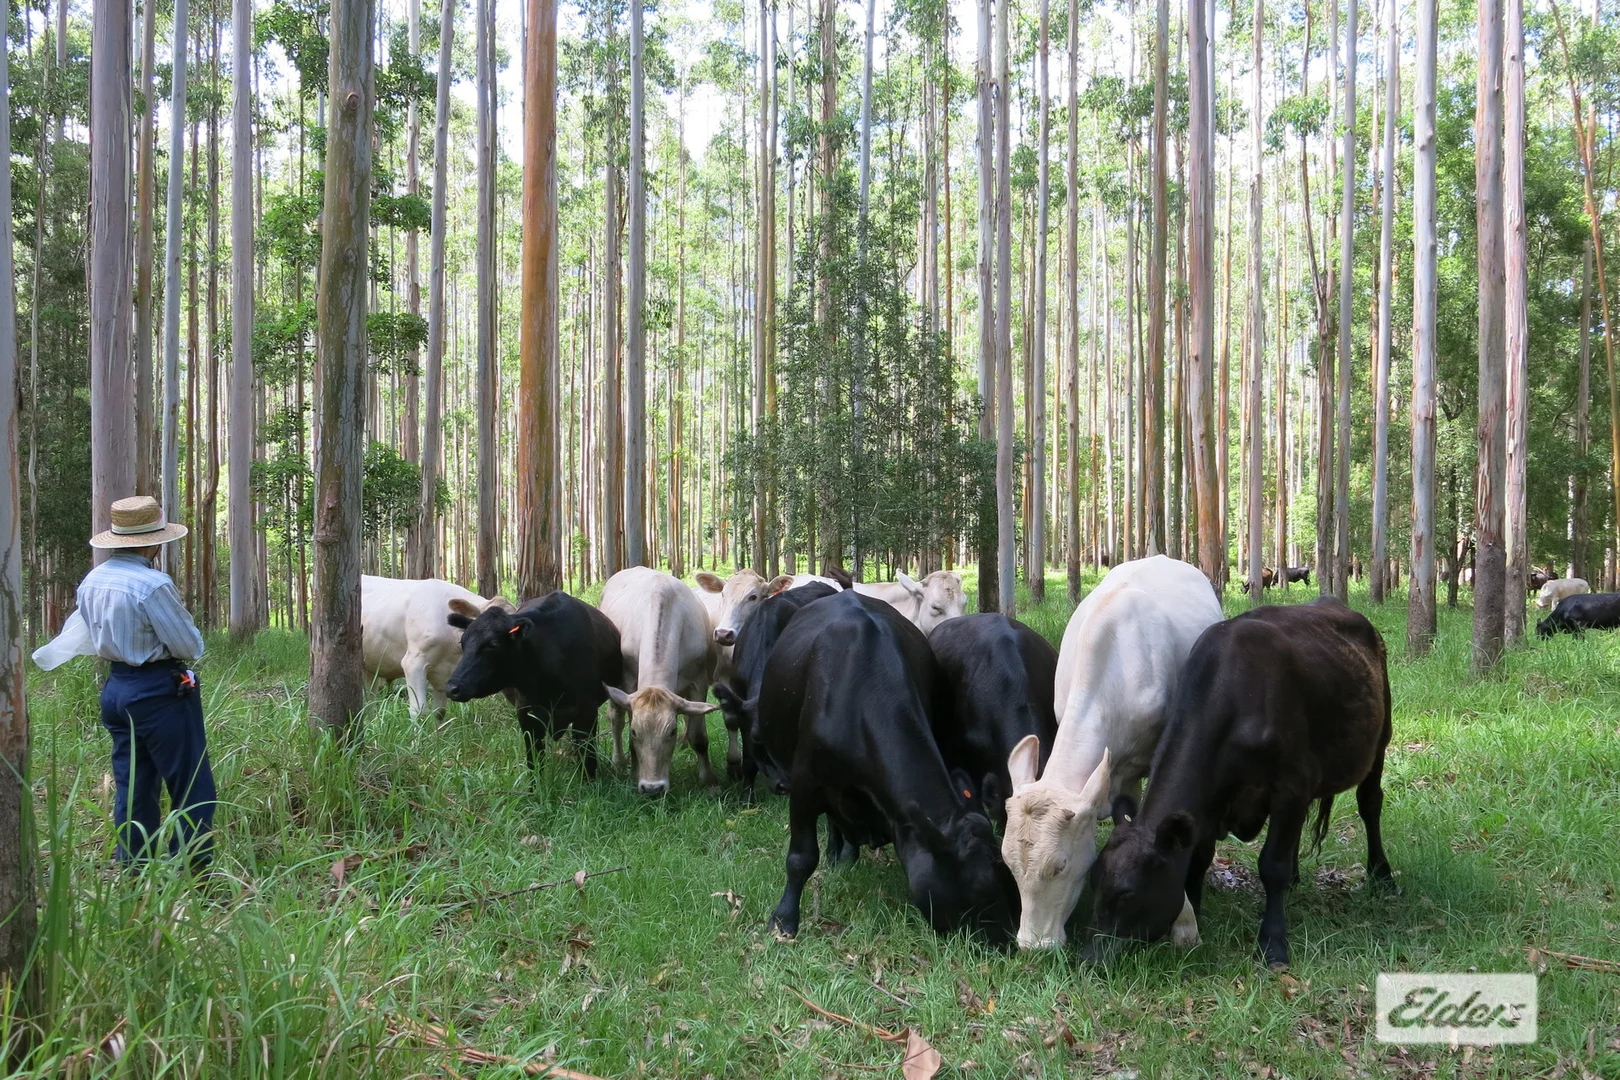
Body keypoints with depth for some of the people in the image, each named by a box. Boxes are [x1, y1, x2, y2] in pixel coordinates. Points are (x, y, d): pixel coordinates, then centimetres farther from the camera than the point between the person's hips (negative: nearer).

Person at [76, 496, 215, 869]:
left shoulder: (91, 581, 4)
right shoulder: (153, 584, -21)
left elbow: (92, 640, 16)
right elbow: (191, 647, -16)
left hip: (116, 688, 8)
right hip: (160, 692, -8)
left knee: (131, 787, 14)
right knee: (193, 789, 0)